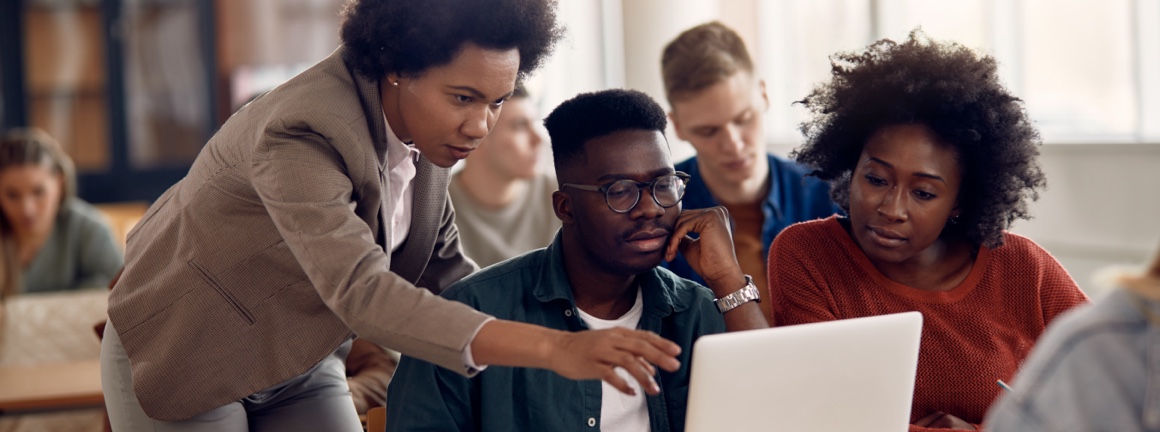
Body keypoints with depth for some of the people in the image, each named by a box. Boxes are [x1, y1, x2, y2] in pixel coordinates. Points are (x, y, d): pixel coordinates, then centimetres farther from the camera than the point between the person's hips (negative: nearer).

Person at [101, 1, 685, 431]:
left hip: (299, 367, 7)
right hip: (182, 363, -6)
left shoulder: (423, 123, -9)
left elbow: (439, 267, 1)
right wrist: (551, 348, -55)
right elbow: (360, 291, -47)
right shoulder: (302, 132, -34)